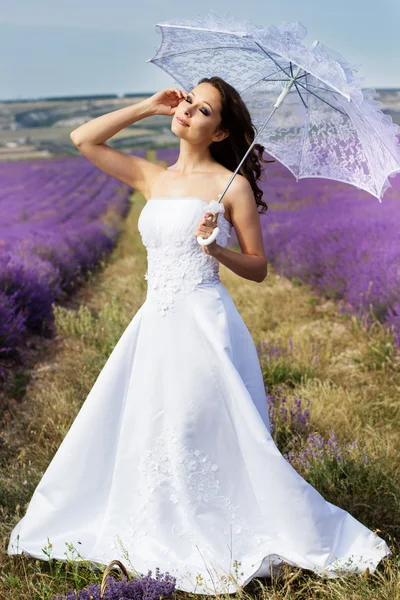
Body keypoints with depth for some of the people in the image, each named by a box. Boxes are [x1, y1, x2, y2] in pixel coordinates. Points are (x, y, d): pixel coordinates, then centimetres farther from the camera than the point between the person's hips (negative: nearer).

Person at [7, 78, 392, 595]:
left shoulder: (232, 185, -1)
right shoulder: (152, 178, 14)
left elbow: (258, 268, 0)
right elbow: (83, 139, 15)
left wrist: (215, 247, -18)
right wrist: (148, 106, 12)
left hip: (203, 324, -6)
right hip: (155, 324, 6)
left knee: (207, 440, -6)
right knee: (140, 436, 8)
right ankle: (159, 540, 27)